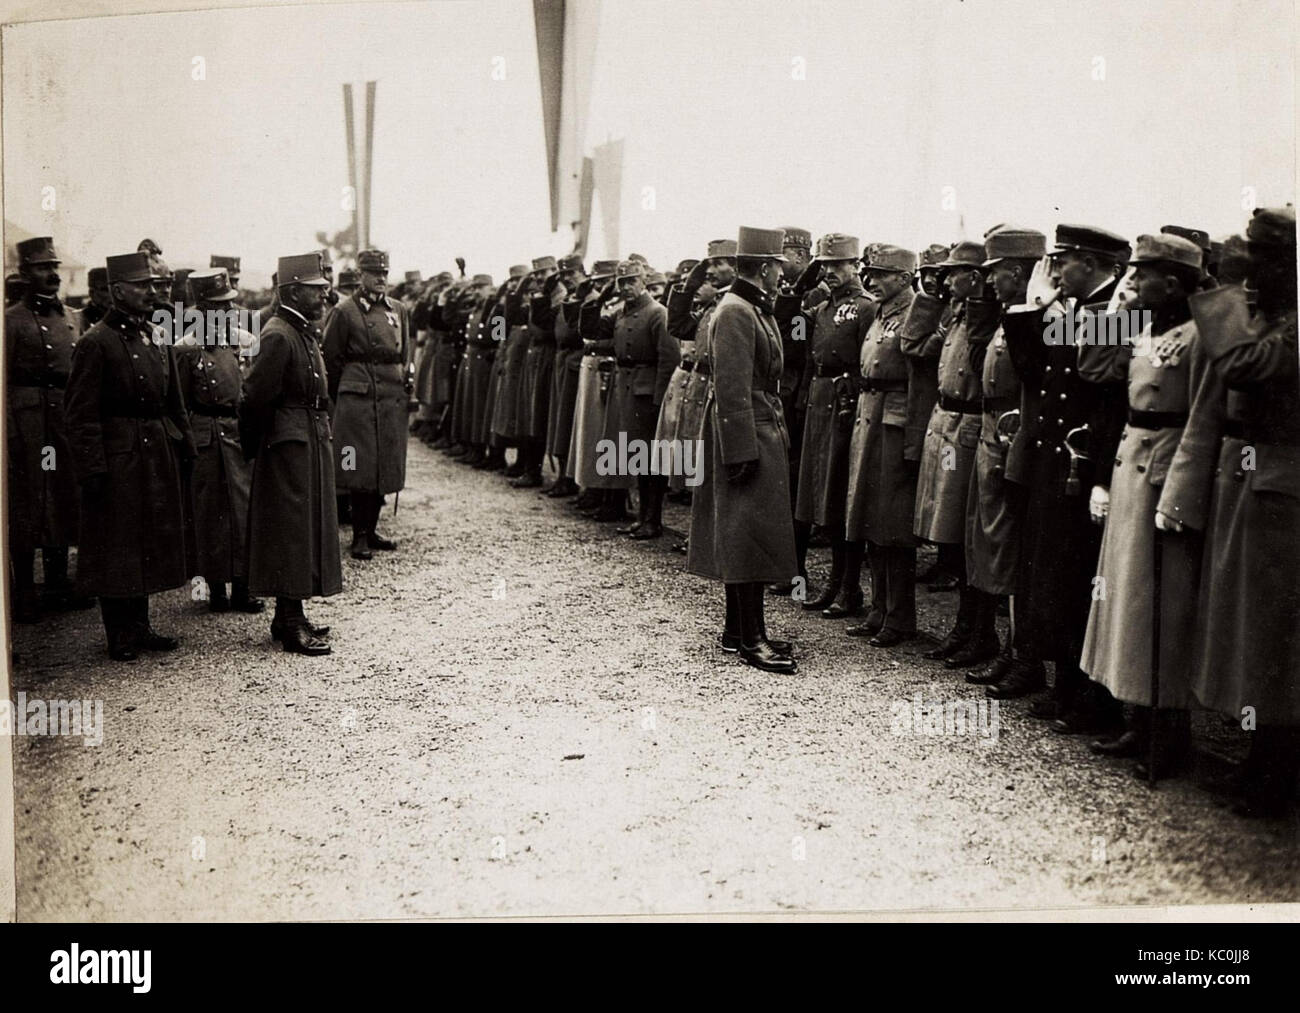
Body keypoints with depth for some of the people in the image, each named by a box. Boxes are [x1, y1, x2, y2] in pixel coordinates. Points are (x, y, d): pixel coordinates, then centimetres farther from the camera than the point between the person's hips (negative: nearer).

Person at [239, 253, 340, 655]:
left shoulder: (305, 332, 14)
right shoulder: (278, 336, -17)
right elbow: (254, 397, -18)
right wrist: (253, 447, -8)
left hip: (312, 443, 10)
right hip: (290, 446, -10)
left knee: (306, 528, 14)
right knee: (291, 530, -5)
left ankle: (288, 615, 23)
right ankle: (291, 625, 0)